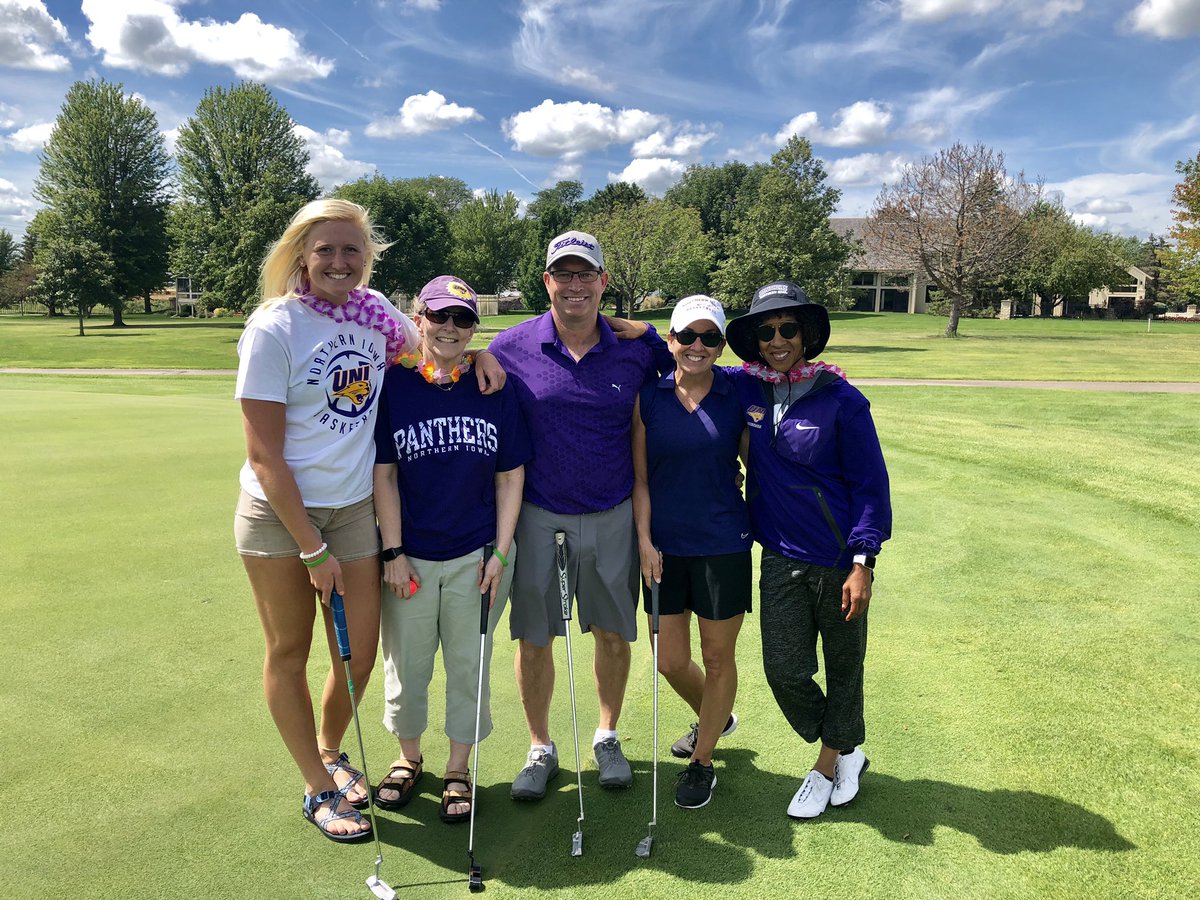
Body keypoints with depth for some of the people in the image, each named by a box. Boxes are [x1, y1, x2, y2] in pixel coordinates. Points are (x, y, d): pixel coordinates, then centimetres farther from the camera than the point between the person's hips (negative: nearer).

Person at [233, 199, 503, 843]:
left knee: (359, 654, 9)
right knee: (289, 651, 11)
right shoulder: (274, 328, -14)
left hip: (353, 508, 4)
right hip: (278, 513, -4)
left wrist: (476, 353, -3)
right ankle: (317, 789, 31)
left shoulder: (374, 310, 0)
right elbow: (263, 454, -14)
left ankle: (330, 752, 40)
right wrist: (312, 549, -14)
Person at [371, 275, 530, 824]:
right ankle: (408, 758, 39)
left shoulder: (494, 388, -2)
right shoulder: (392, 386, -5)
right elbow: (384, 476, -3)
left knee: (469, 664, 11)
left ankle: (459, 770, 31)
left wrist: (500, 553, -4)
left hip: (476, 557, 0)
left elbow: (510, 477, 0)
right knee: (407, 662, 14)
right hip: (410, 557, 0)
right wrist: (393, 553, -6)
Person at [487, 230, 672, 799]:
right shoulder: (510, 348, -5)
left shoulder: (635, 350, -2)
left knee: (613, 632, 12)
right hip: (536, 513, -1)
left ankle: (607, 738, 35)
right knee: (533, 637, 7)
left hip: (613, 513, 1)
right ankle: (540, 749, 28)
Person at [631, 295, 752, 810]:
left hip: (723, 545, -2)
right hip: (665, 547, 2)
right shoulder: (648, 396, -1)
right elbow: (640, 478, 1)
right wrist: (644, 540, -4)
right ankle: (716, 718, 45)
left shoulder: (739, 396, -3)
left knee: (718, 657, 10)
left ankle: (702, 762, 31)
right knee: (670, 660, 12)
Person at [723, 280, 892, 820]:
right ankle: (846, 752, 32)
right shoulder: (744, 388, -1)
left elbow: (870, 483, -8)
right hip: (781, 556, 3)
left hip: (838, 557, -3)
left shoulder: (840, 399, -11)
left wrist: (863, 563, -12)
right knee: (784, 670, 5)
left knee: (843, 665, 13)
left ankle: (827, 764, 36)